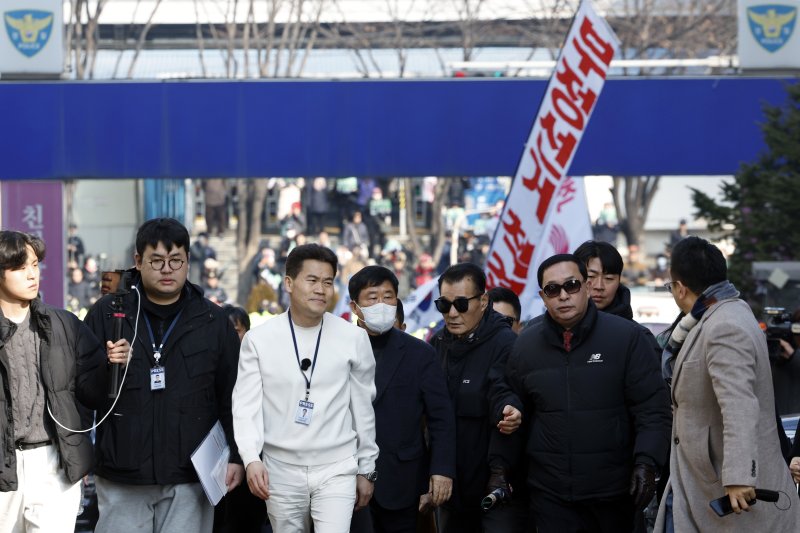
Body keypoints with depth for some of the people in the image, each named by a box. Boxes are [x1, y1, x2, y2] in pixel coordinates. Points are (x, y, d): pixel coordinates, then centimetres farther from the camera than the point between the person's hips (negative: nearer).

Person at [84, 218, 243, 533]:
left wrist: (236, 457, 1)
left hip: (189, 481, 0)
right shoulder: (106, 314, 5)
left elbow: (232, 396, 7)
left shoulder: (214, 321, 8)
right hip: (121, 479, 0)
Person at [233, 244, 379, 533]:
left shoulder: (354, 338, 1)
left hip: (337, 469, 0)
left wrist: (366, 469, 12)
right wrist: (251, 458, -20)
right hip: (281, 469, 1)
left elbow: (363, 408, 8)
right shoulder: (258, 339, -2)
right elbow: (247, 405, -5)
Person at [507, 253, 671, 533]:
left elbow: (652, 408, -5)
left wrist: (647, 462, -16)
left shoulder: (627, 336, -5)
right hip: (550, 493, 2)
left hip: (613, 490, -2)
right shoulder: (526, 345, 6)